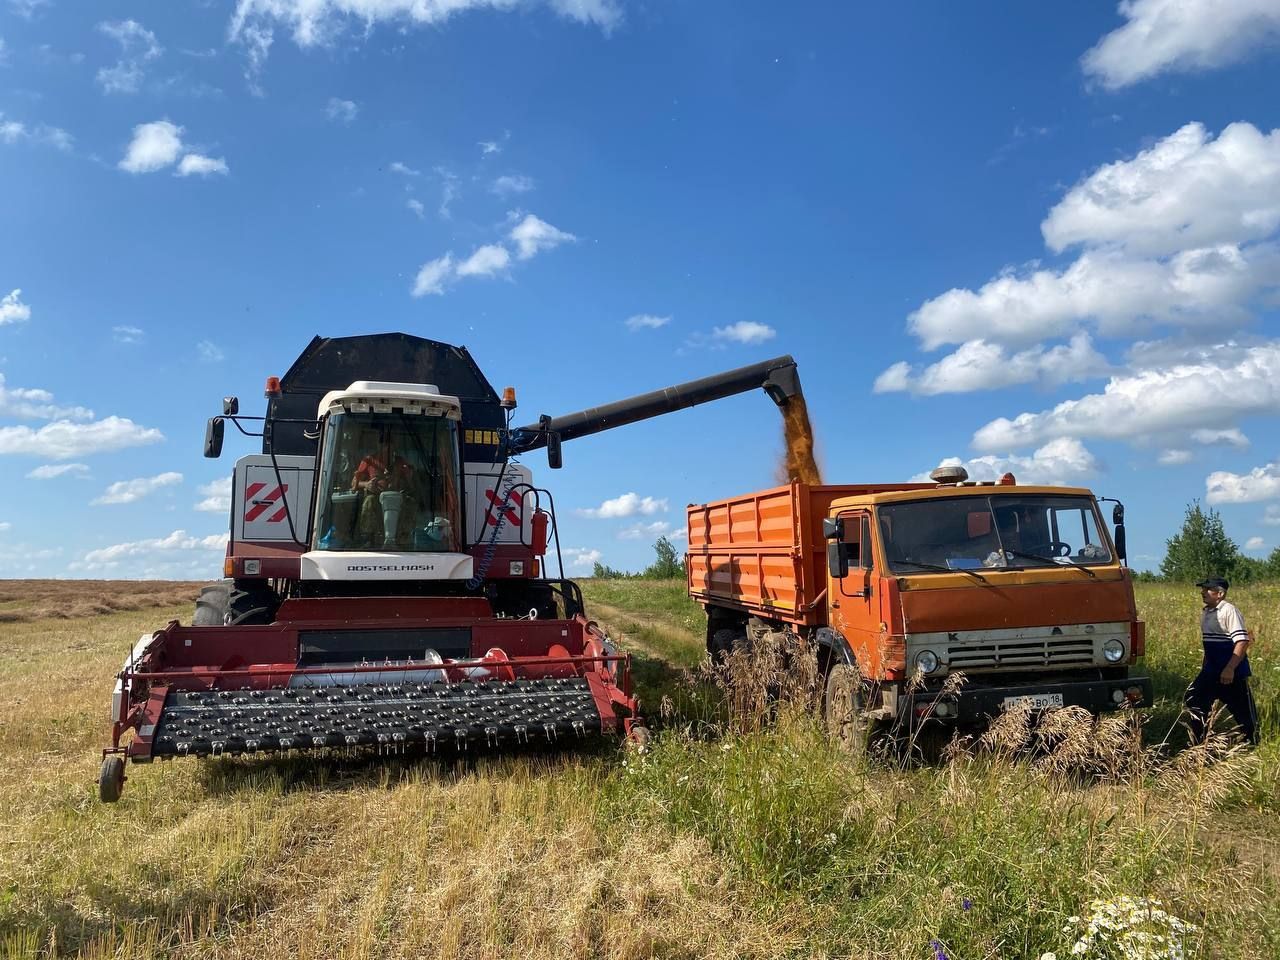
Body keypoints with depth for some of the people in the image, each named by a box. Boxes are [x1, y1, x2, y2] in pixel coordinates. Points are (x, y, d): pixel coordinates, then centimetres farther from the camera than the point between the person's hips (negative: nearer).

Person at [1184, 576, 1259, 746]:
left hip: (1232, 672, -8)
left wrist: (1230, 669, -26)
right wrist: (1204, 667, 19)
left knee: (1243, 709, 5)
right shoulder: (1205, 612, 10)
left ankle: (1253, 745, 24)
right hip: (1211, 671, 8)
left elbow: (1242, 641, -22)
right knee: (1194, 699, 1)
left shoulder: (1229, 611, -16)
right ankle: (1198, 743, 9)